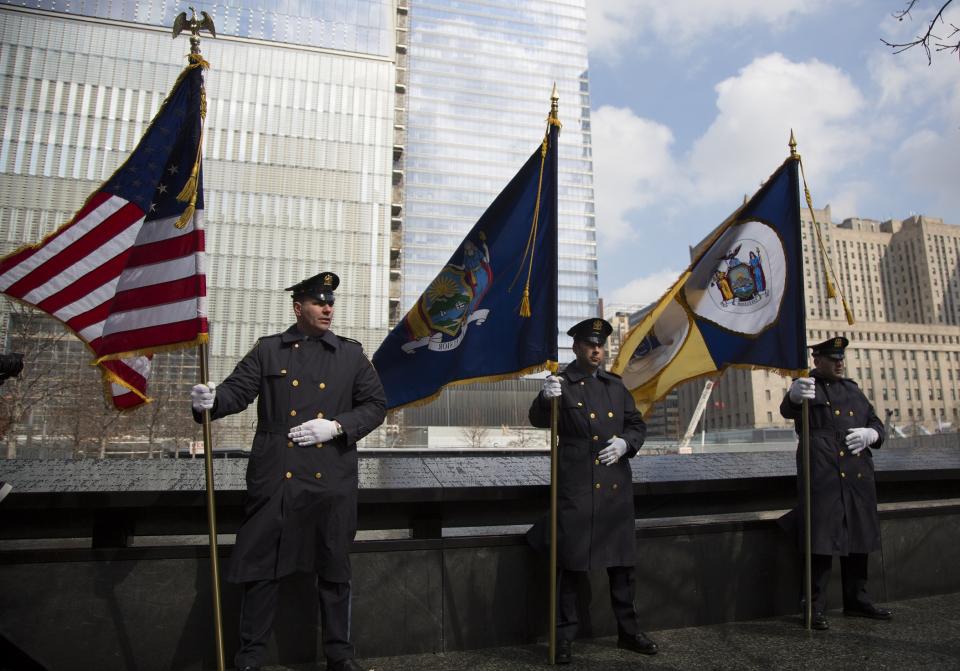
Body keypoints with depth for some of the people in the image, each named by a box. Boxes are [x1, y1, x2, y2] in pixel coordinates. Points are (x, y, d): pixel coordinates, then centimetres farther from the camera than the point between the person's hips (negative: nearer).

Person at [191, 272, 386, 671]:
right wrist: (210, 401, -22)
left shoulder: (351, 354, 9)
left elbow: (375, 404, 6)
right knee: (262, 567, 7)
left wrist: (336, 427, -9)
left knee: (334, 570, 11)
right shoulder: (268, 350, 8)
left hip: (331, 481, 1)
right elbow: (237, 390, 0)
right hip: (275, 478, 0)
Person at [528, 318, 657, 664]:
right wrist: (545, 398, -40)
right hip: (575, 486, -5)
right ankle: (563, 638, 14)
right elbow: (539, 420, -18)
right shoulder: (562, 384, -3)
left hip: (616, 486, 5)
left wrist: (625, 443, -5)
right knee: (570, 563, 1)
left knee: (621, 561, 15)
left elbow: (637, 425, 17)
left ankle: (628, 631, 31)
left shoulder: (616, 385, 12)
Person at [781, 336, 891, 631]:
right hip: (823, 474, -7)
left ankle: (857, 600, 30)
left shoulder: (852, 388, 19)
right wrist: (794, 395, -48)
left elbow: (875, 421, 24)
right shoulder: (808, 387, -1)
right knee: (822, 541, -6)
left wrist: (870, 434, -2)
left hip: (858, 475, 7)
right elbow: (788, 410, -23)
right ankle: (816, 607, 2)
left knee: (859, 540, 14)